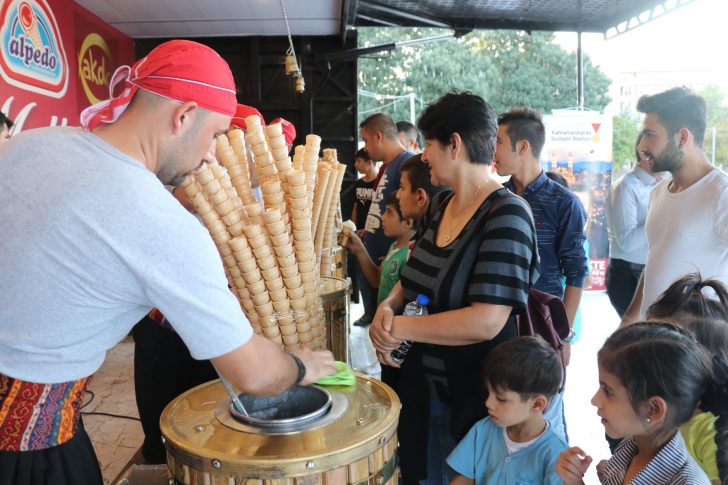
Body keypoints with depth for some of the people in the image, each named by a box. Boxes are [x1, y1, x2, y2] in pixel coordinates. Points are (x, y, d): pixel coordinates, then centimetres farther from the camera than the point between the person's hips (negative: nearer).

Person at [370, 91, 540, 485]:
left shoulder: (507, 214, -22)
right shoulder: (441, 204, 2)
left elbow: (485, 322, -29)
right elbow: (414, 277, 12)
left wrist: (401, 328, -20)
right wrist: (388, 307, -8)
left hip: (474, 397, -7)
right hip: (423, 387, 7)